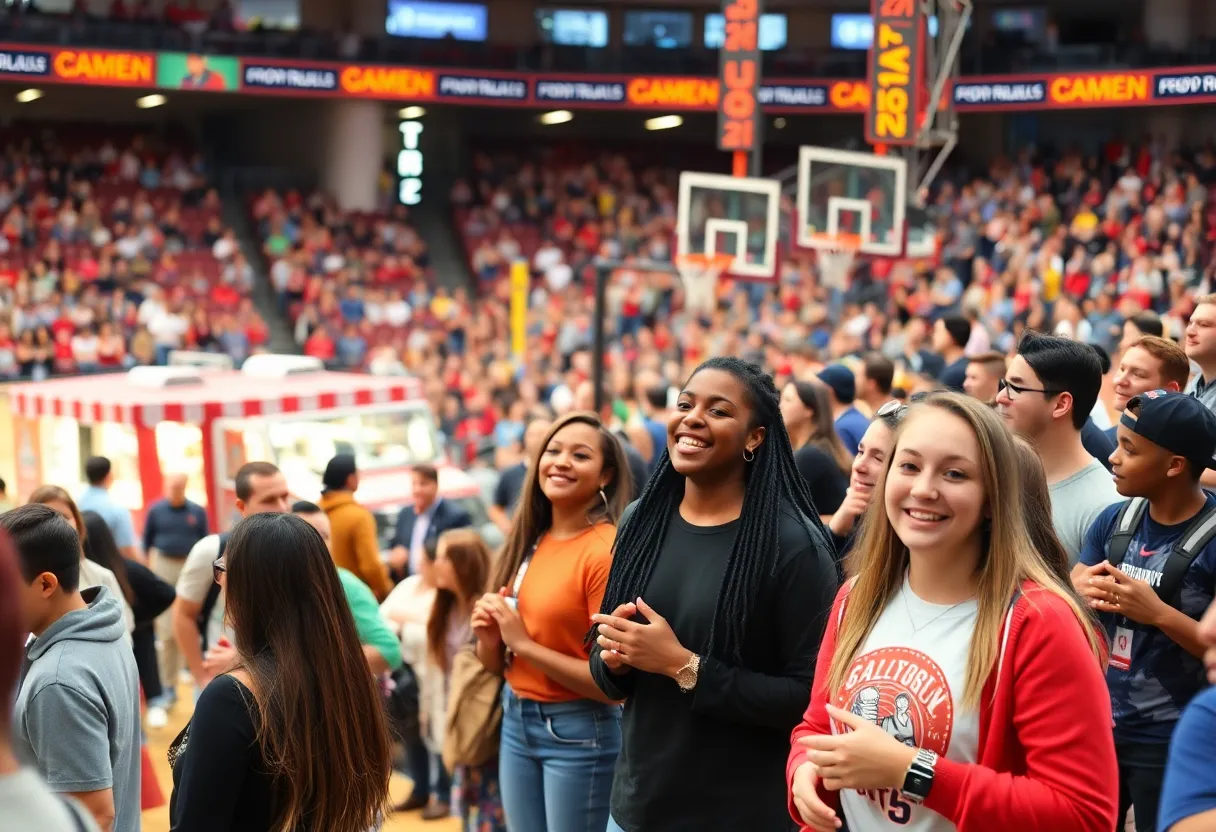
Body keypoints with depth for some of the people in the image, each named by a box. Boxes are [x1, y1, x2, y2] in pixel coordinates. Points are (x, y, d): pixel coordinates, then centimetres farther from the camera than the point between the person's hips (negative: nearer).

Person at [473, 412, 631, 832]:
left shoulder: (606, 550, -17)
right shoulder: (528, 542, 4)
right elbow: (497, 664, 12)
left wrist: (524, 642, -19)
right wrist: (489, 637, -9)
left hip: (580, 732, -7)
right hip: (516, 721, 7)